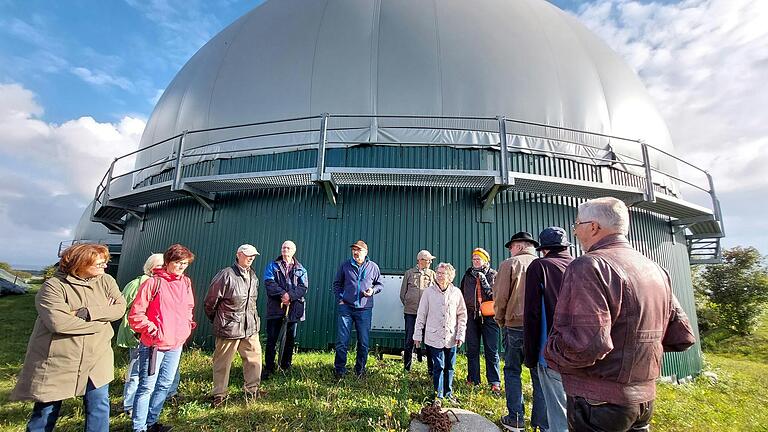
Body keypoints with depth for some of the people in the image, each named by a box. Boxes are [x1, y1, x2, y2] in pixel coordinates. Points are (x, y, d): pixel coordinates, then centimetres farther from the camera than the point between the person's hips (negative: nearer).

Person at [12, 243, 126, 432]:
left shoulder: (106, 281, -1)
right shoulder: (54, 286, -14)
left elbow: (120, 307, -11)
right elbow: (58, 322, -26)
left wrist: (85, 313, -22)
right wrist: (102, 318, -17)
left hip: (96, 359, 3)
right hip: (56, 362, -3)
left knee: (99, 406, 8)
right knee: (46, 414, 15)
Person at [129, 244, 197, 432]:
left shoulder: (186, 283, 6)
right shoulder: (153, 283, -12)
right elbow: (135, 314, -10)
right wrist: (150, 329, -15)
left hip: (176, 345, 6)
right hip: (154, 344, -6)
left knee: (165, 385, 17)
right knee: (147, 386, 4)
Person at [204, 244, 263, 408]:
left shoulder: (253, 276, 8)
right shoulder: (226, 275, -14)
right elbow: (211, 300, -5)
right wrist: (216, 320, 7)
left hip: (251, 327, 6)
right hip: (229, 327, -6)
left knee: (255, 359, 9)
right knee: (222, 362, 9)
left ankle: (252, 391, 25)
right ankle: (219, 394, 26)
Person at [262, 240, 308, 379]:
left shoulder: (300, 269, 9)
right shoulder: (273, 266, 7)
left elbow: (303, 287, -2)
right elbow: (269, 283, -7)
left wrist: (290, 296, -18)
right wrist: (282, 294, -20)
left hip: (293, 308, 2)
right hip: (275, 308, -1)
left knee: (290, 338, 11)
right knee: (272, 338, 2)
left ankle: (286, 366, 25)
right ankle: (269, 368, 13)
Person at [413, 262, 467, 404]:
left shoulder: (456, 292, 0)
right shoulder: (429, 292, -3)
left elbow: (462, 315, 8)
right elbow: (421, 314, 1)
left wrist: (460, 334, 3)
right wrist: (417, 334, 2)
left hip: (451, 337, 2)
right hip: (434, 336, -2)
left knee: (449, 367, 14)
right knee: (438, 367, 3)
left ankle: (448, 393, 30)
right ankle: (438, 395, 18)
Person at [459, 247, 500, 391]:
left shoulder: (493, 275, 3)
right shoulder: (468, 275, 12)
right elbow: (462, 294, 17)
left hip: (489, 316, -3)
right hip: (471, 316, 3)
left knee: (491, 350, 1)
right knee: (472, 349, 9)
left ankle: (495, 382, 10)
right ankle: (473, 379, 20)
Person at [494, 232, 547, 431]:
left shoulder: (509, 264, -7)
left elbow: (500, 296, -8)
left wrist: (500, 320, 7)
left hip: (516, 326, -3)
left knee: (512, 371, 13)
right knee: (539, 374, 12)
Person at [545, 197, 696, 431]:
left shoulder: (588, 266, -22)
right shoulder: (656, 269, 6)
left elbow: (585, 345, -32)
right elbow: (682, 337, 10)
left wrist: (551, 354, -14)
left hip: (598, 403, -8)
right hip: (645, 399, 8)